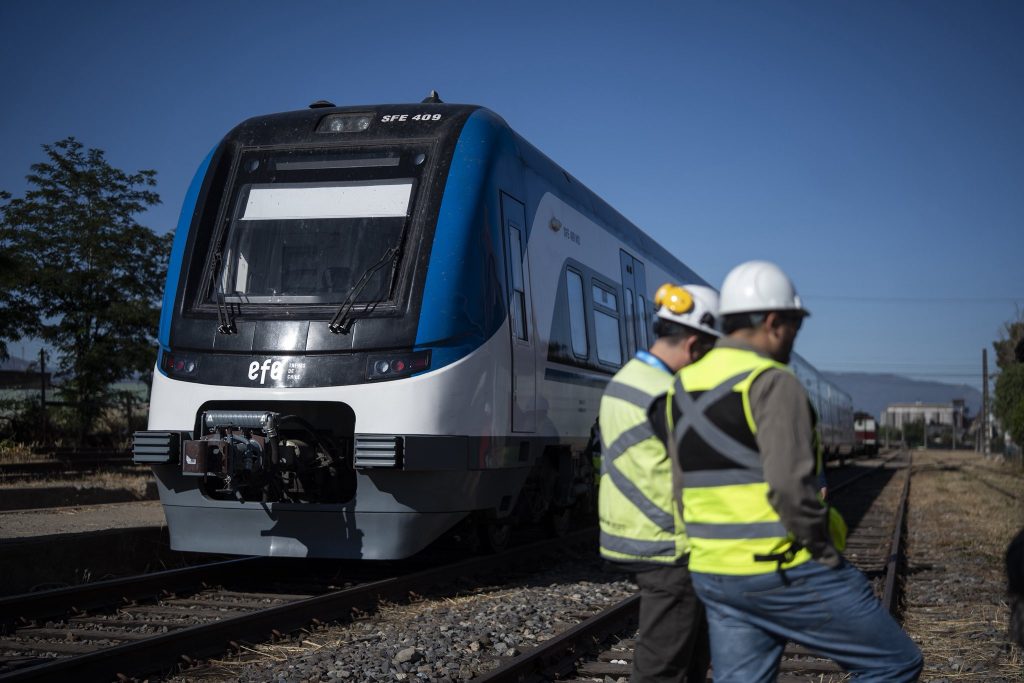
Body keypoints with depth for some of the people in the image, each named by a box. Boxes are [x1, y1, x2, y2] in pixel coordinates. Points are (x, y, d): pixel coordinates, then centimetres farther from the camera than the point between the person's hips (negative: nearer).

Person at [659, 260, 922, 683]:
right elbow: (791, 486, -24)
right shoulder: (772, 383, -15)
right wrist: (827, 554, -11)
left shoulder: (682, 388, 10)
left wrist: (715, 551, 18)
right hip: (784, 574, -7)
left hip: (712, 575, 8)